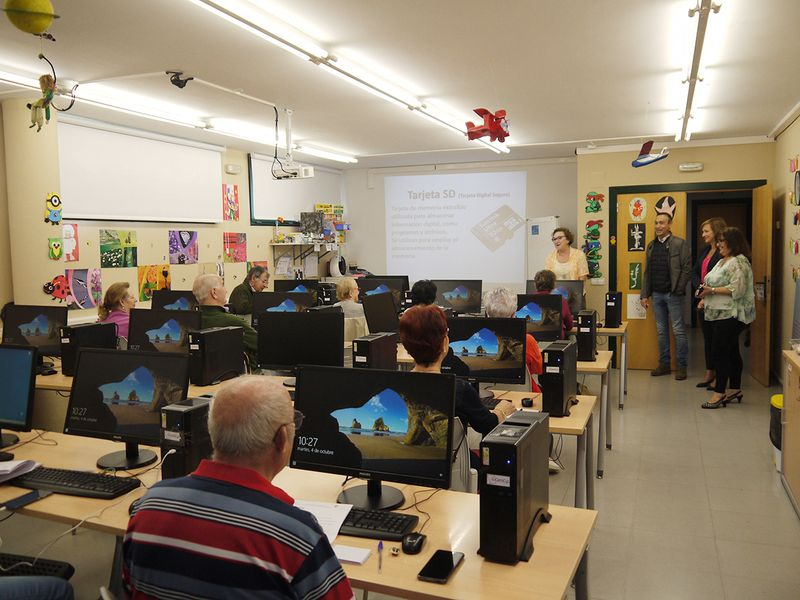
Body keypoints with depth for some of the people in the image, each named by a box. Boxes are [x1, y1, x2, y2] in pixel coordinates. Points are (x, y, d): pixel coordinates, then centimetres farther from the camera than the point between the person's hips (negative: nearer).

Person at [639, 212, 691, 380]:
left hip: (672, 294, -5)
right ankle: (664, 364, 20)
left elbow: (687, 269, -8)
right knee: (661, 331, 11)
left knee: (678, 331, 0)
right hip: (656, 294, 5)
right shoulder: (651, 245, 11)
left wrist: (678, 290, -13)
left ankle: (682, 366, 8)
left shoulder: (680, 244, -5)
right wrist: (644, 294, 9)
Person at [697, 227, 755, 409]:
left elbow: (737, 290, -23)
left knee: (720, 353, -9)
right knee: (731, 352, 15)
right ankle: (735, 389, 24)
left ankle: (719, 392, -3)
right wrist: (706, 298, 11)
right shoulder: (723, 261, 18)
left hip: (730, 315, -10)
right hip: (721, 314, 10)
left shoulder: (738, 263, -14)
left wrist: (712, 290, -20)